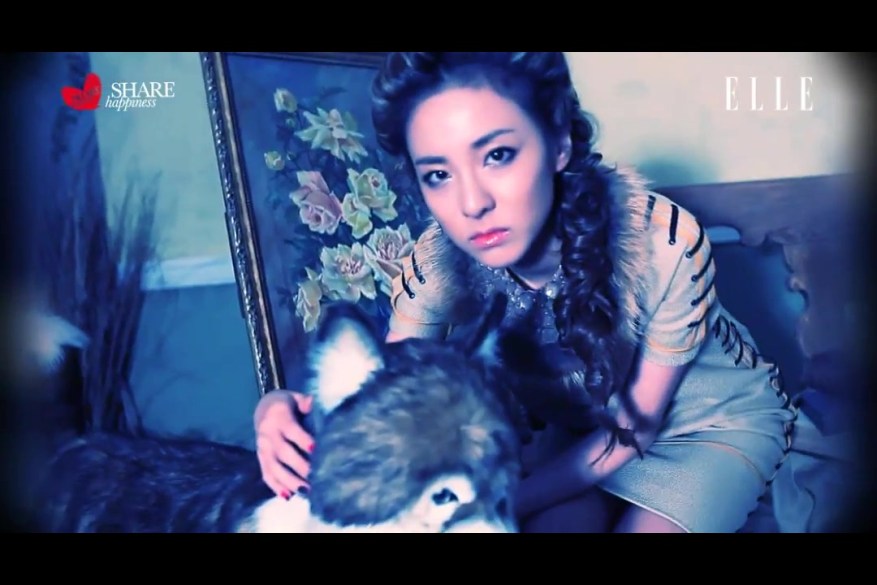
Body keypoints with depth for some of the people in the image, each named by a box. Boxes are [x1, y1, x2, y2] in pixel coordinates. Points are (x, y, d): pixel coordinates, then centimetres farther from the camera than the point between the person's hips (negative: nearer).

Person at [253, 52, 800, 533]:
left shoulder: (664, 240, -34)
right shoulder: (438, 264, -26)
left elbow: (634, 428, -22)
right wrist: (282, 410, -43)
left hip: (720, 418, -1)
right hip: (583, 426, 2)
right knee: (552, 523, -24)